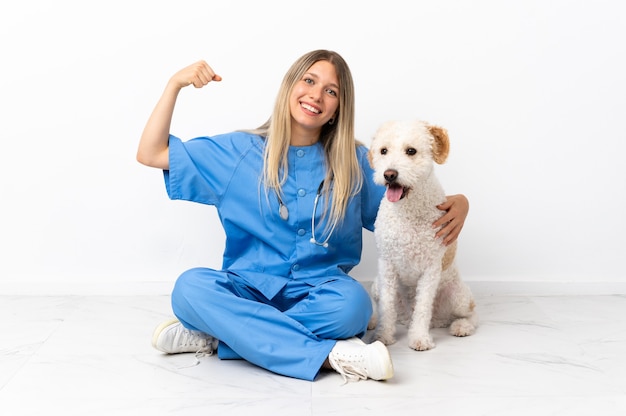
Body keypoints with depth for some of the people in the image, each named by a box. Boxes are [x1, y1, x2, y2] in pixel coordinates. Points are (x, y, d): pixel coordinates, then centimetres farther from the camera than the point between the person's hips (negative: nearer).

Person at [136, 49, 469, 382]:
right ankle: (331, 354, -32)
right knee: (190, 286, -30)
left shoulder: (353, 162, 8)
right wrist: (175, 84, -2)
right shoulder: (241, 151, 7)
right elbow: (150, 154, 7)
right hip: (250, 290, 1)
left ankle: (218, 336, -22)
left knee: (352, 301, -34)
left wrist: (457, 204, -8)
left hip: (317, 294, 0)